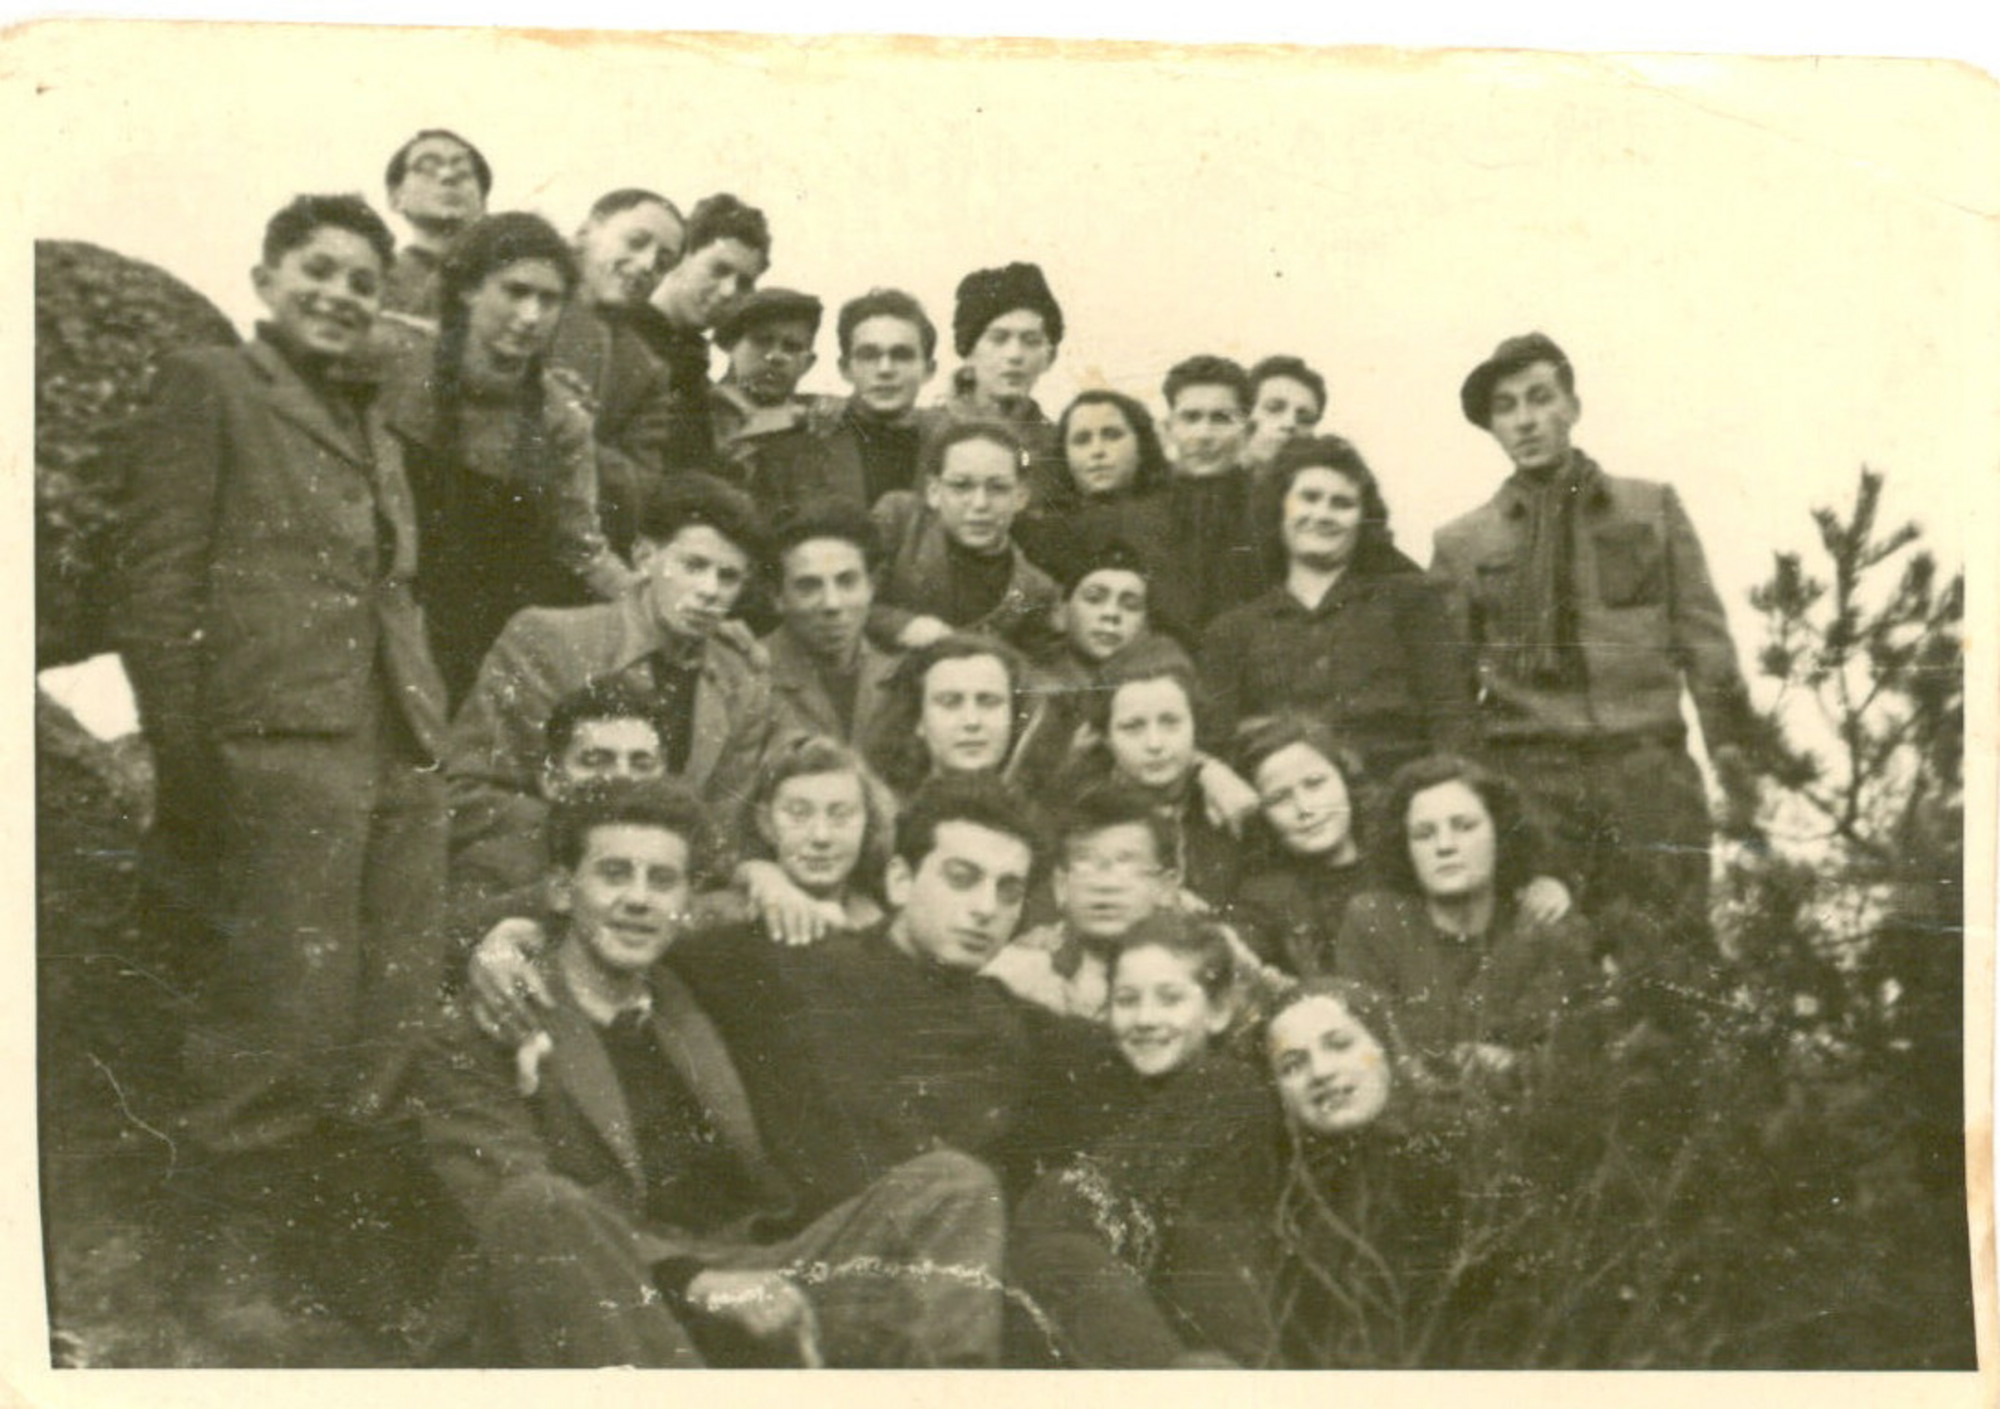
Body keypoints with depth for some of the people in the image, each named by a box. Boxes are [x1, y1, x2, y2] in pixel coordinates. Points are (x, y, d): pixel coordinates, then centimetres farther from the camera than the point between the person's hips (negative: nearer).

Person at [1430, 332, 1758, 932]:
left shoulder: (1653, 508, 13)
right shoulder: (1462, 543, 11)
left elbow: (1703, 636, 11)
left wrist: (1730, 746, 2)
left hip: (1649, 767, 1)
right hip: (1528, 778, 0)